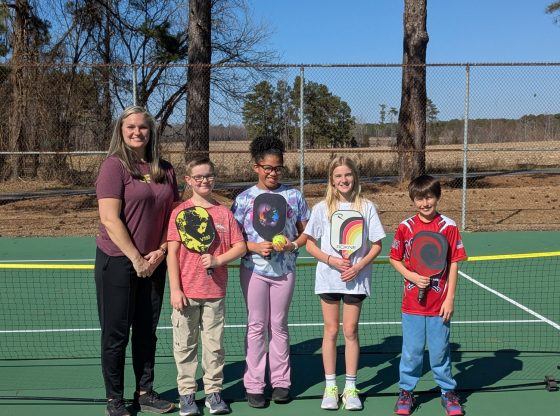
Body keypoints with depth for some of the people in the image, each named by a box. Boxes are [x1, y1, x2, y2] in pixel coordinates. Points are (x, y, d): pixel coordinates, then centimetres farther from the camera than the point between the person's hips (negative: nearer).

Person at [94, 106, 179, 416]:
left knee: (146, 331, 14)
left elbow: (173, 215, 11)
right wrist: (136, 259, -14)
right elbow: (110, 219, -15)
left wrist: (161, 251, -3)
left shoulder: (165, 170, 7)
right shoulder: (114, 165, -9)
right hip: (118, 261, -5)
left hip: (153, 264, 5)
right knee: (116, 333, 4)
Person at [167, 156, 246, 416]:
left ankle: (213, 392, 21)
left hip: (215, 292, 2)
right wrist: (174, 289, -8)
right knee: (185, 345, 7)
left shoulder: (224, 213, 4)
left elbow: (240, 246, 5)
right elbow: (172, 253, -4)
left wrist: (218, 260, -13)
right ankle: (186, 393, 18)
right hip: (186, 292, -1)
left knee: (215, 345, 8)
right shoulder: (180, 212, -1)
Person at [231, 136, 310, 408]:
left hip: (284, 270, 1)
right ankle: (254, 385, 13)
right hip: (254, 270, -1)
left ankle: (281, 382, 21)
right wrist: (255, 247, -17)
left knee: (279, 325, 10)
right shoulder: (244, 199, -2)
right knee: (256, 326, 5)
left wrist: (292, 245, -12)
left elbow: (306, 231, 7)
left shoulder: (293, 196, 1)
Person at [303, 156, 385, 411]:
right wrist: (332, 260, -15)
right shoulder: (322, 208, -1)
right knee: (331, 331, 6)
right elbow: (310, 245, 0)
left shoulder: (367, 207, -1)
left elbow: (377, 245, 1)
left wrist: (359, 266, -13)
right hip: (328, 278, 0)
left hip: (356, 279, 0)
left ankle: (351, 388, 15)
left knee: (350, 331, 4)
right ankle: (330, 387, 16)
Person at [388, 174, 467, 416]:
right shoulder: (405, 227, -1)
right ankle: (406, 392, 26)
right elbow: (395, 259, 6)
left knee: (440, 350, 10)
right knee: (411, 351, 10)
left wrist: (450, 299, -5)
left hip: (439, 304, -1)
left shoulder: (449, 227, -4)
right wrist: (412, 276, -12)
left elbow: (453, 264, -2)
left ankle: (448, 392, 27)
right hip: (412, 303, 1)